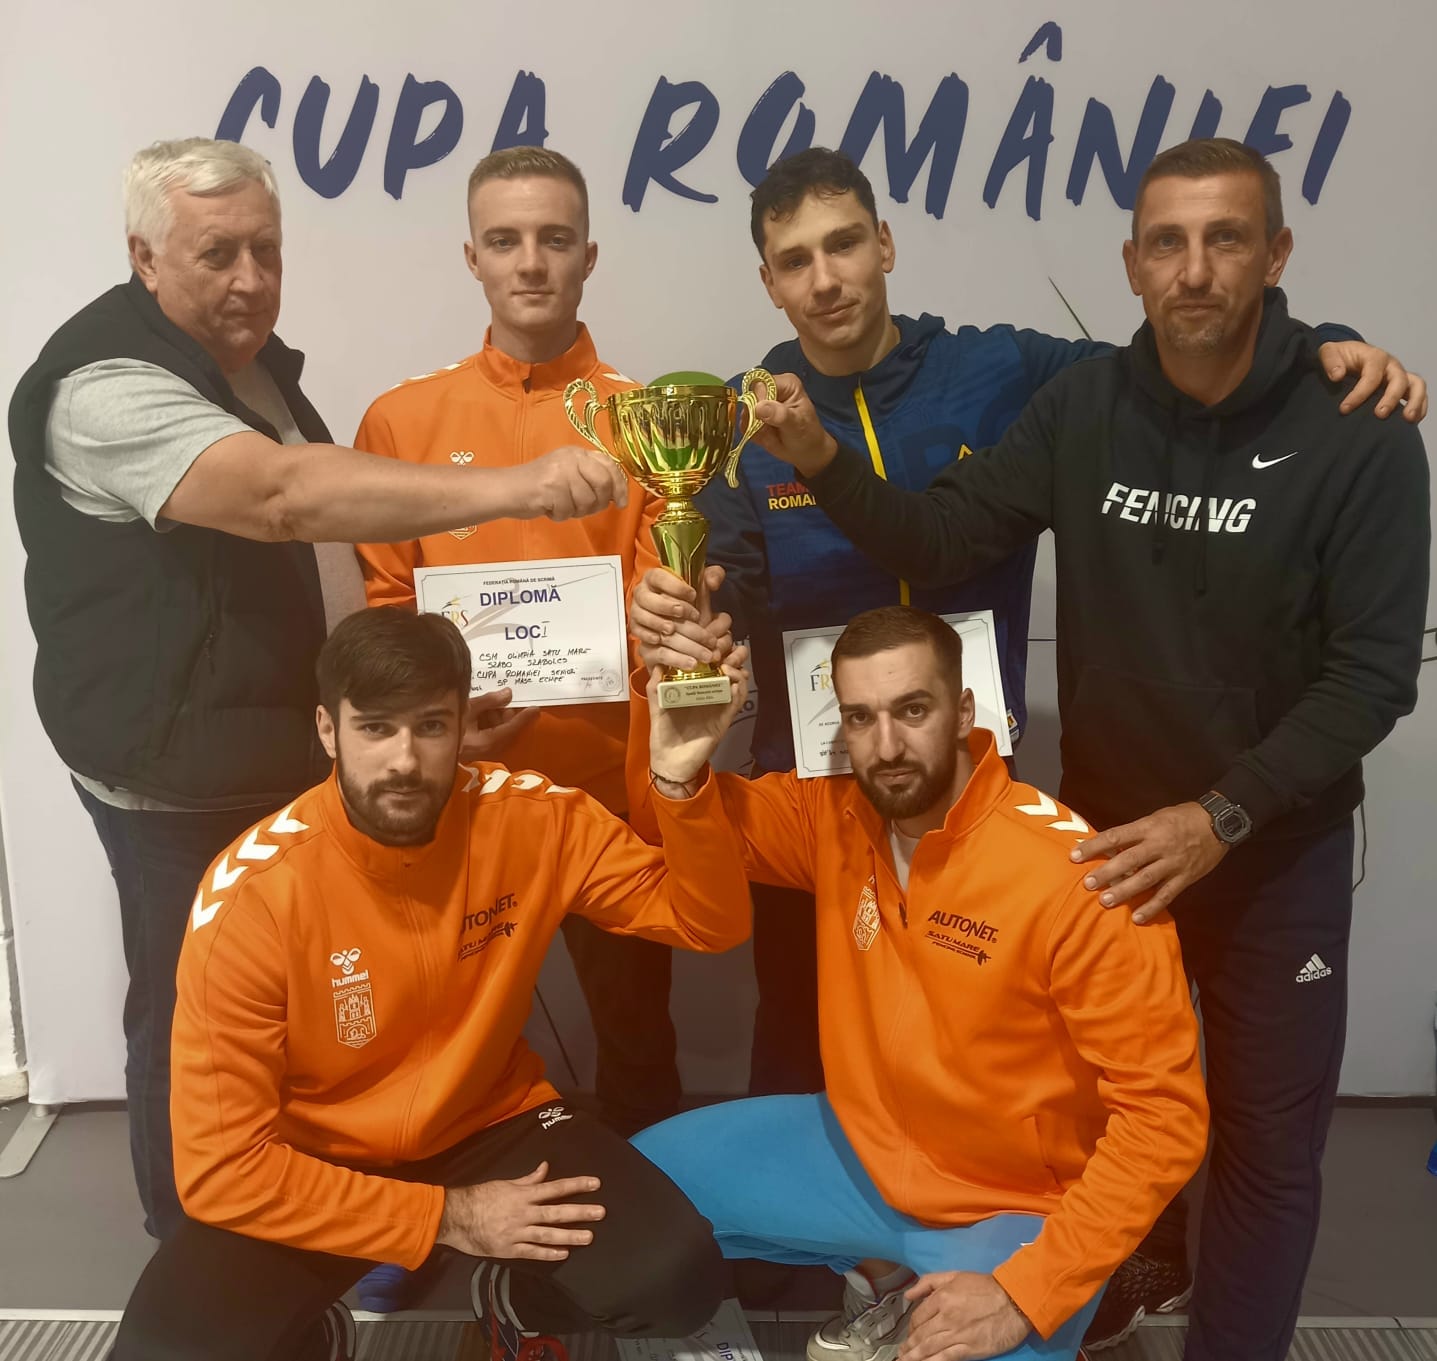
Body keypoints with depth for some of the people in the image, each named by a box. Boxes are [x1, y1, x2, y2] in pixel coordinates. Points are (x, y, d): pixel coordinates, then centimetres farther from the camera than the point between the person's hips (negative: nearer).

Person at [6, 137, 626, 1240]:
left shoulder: (250, 353, 9)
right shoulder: (108, 382, -23)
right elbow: (281, 495, -40)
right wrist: (510, 487, -47)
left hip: (273, 740, 9)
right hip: (173, 771, -9)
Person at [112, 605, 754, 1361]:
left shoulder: (530, 817, -16)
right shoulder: (252, 894, -23)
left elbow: (709, 923, -10)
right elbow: (220, 1165, -20)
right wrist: (445, 1218, -22)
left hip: (489, 1123, 2)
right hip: (314, 1165, -1)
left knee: (677, 1280, -21)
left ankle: (515, 1298, 14)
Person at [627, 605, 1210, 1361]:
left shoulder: (1075, 878, -27)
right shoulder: (836, 816, -9)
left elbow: (1165, 1113, -23)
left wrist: (1029, 1291, -27)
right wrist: (677, 765, -23)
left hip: (1014, 1210, -5)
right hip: (861, 1153, 6)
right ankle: (884, 1281, 18)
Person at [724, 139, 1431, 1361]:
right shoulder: (1082, 410, -7)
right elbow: (937, 543, -9)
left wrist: (1220, 816, -24)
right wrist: (821, 462, -26)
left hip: (1278, 847, -2)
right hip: (1105, 826, 3)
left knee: (1265, 1139, 12)